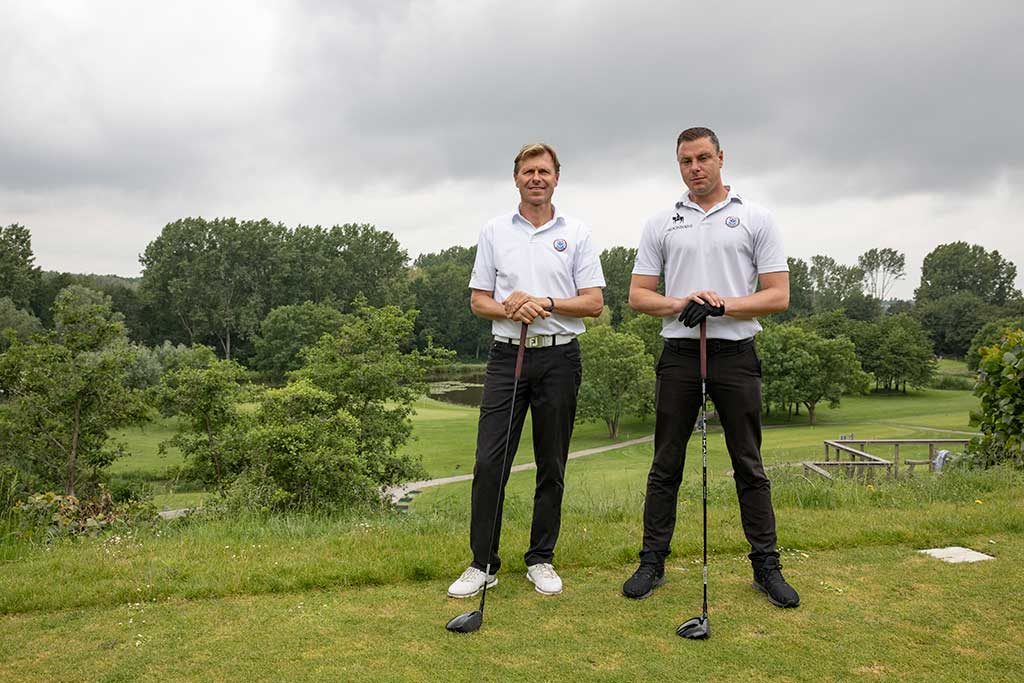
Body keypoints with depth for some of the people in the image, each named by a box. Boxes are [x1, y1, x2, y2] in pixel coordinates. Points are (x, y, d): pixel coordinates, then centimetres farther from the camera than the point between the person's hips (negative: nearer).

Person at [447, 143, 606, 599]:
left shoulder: (577, 234, 6)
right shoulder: (494, 232, 9)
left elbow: (594, 302, 0)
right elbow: (478, 301, 8)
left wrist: (545, 303, -15)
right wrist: (509, 309, -13)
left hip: (559, 357, 0)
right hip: (507, 356, 1)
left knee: (551, 466, 6)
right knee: (489, 462, -3)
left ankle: (541, 559, 19)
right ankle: (483, 563, 8)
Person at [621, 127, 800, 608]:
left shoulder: (755, 219, 4)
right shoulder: (660, 224, 9)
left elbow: (778, 295, -2)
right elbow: (638, 296, 5)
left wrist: (723, 305, -16)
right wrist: (682, 303, -14)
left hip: (736, 355, -1)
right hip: (679, 355, 1)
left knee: (749, 466, 5)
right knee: (666, 466, 6)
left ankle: (766, 566, 16)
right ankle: (652, 562, 16)